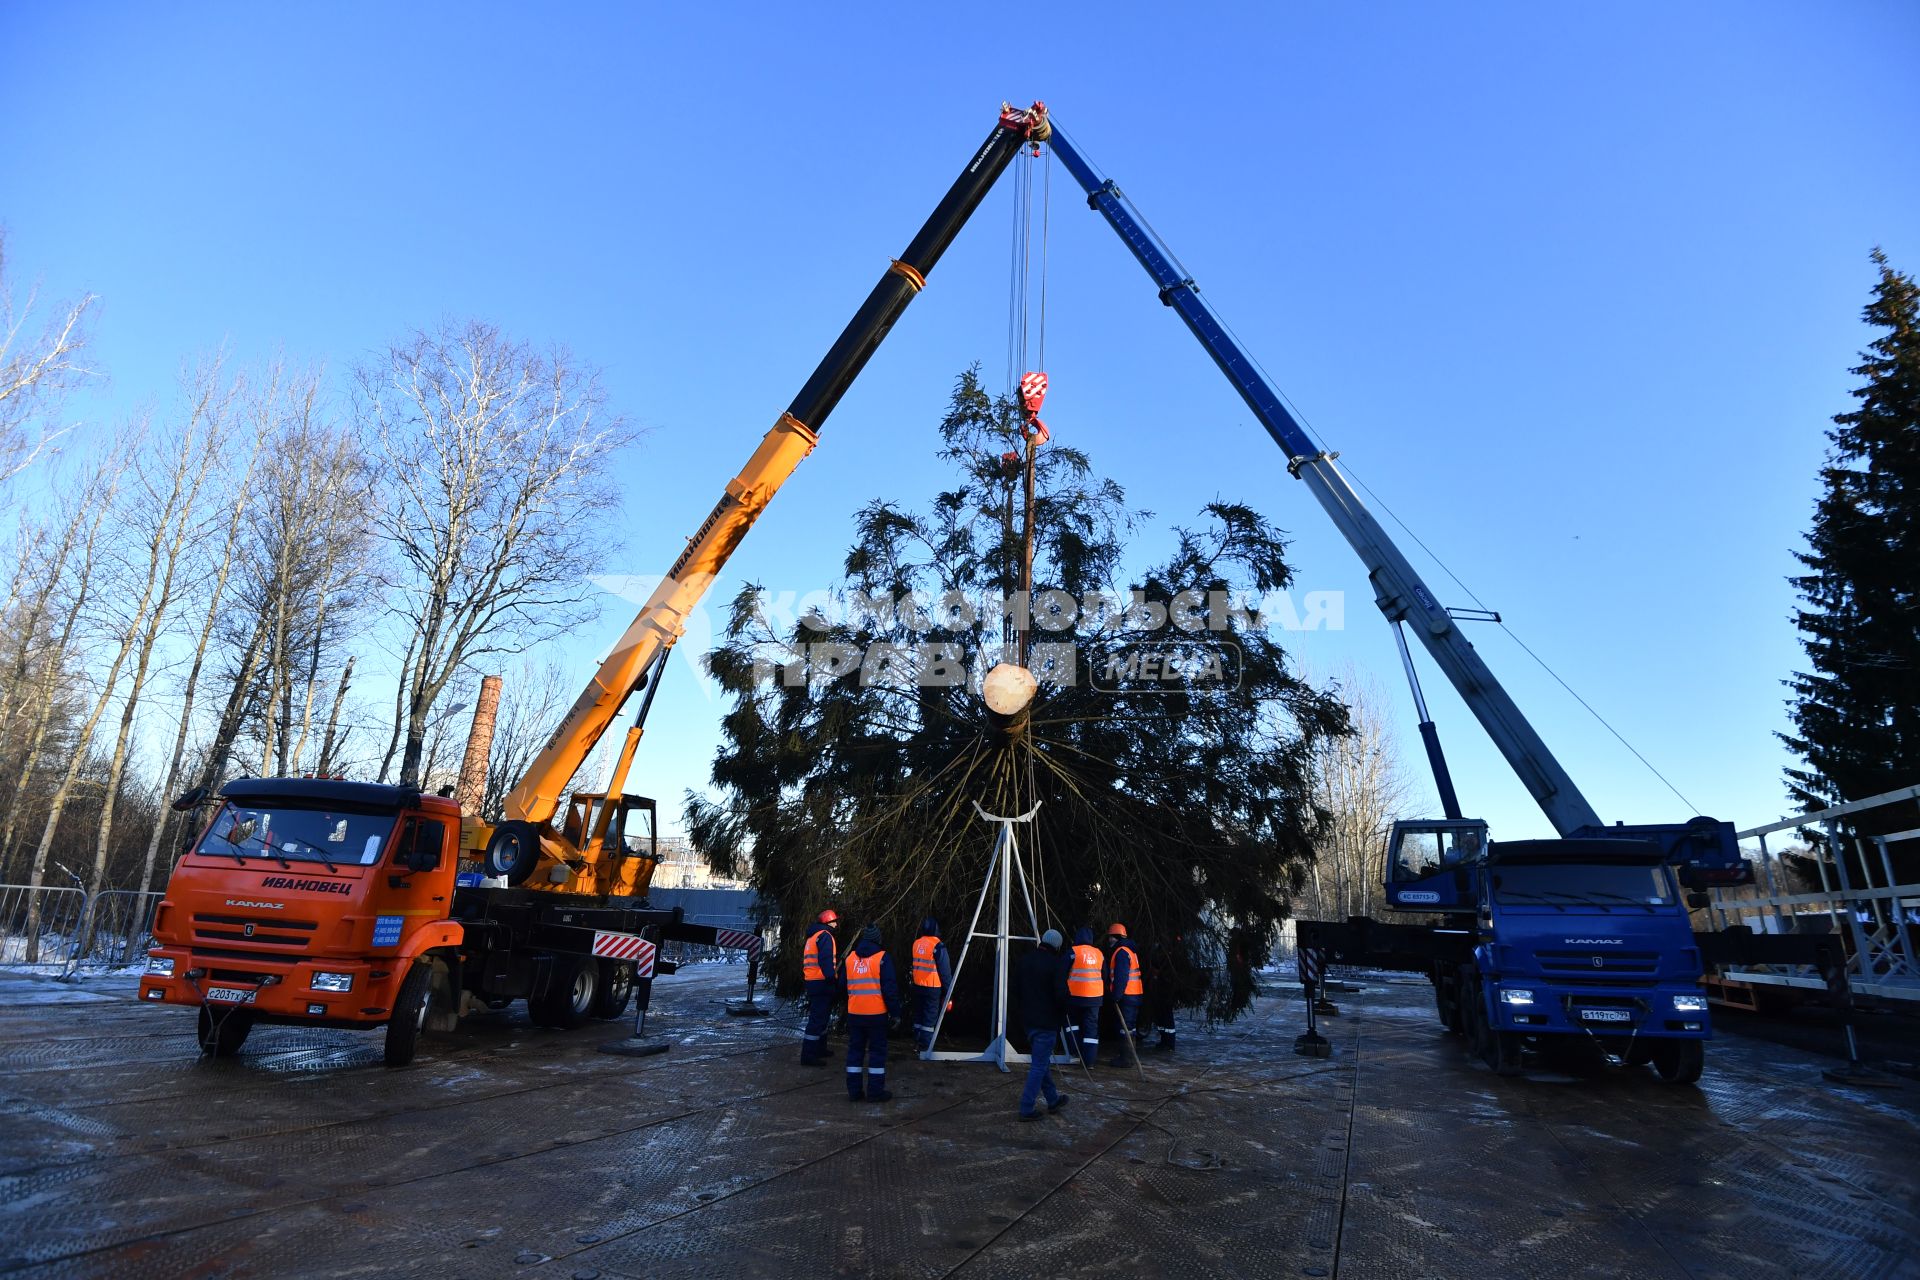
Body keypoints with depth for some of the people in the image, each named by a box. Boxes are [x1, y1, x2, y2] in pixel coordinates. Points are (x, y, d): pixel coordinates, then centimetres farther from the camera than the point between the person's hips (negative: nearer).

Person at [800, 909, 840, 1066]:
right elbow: (826, 961, -21)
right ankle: (808, 1056, -9)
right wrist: (833, 979, -20)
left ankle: (819, 1050, 32)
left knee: (819, 1017, 21)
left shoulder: (813, 936, 19)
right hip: (822, 983, -10)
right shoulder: (825, 935, -11)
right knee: (818, 1019, -9)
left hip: (812, 982, 10)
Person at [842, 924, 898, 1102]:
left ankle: (853, 1090, 16)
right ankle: (875, 1091, 7)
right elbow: (890, 988, -12)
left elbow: (843, 986, 15)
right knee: (877, 1051, 6)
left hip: (854, 1013, 4)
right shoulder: (882, 958, -10)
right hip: (876, 1014, -4)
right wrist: (895, 1012, -6)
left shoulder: (849, 959, 6)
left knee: (855, 1050, 14)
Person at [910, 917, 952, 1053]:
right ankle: (925, 1047, 1)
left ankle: (917, 1042, 23)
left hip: (917, 986, 6)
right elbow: (945, 971, -10)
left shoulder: (916, 943, 3)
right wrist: (948, 990, -3)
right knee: (930, 1017, 1)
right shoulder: (938, 946, -14)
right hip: (933, 987, -6)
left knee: (919, 1015, 16)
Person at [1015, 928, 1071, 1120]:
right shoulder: (1056, 965, -17)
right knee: (1040, 1065, 0)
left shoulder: (1025, 960, 5)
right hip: (1047, 1021, -7)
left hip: (1028, 1018, 8)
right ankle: (1027, 1108, 2)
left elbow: (1015, 986, 12)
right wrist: (1062, 1017, -3)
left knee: (1041, 1061, 20)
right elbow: (1061, 995, -20)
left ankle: (1053, 1099, 33)